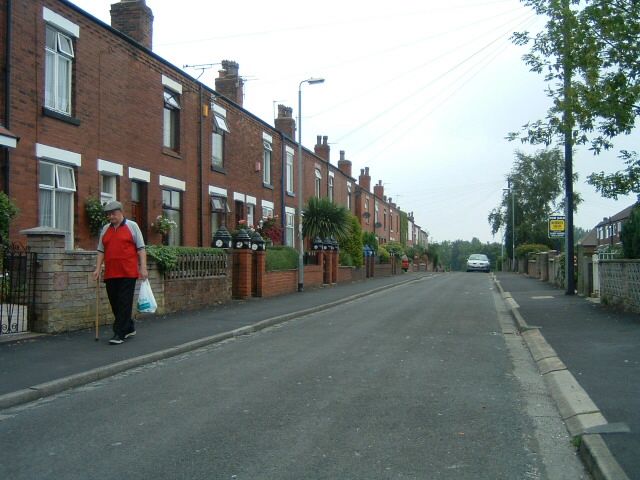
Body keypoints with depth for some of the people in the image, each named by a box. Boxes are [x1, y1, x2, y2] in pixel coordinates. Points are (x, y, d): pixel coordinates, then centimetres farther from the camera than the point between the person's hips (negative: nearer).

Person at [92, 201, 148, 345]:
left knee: (124, 303, -6)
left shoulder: (132, 226, 4)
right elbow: (101, 251, 16)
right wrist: (98, 269, 7)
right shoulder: (105, 229, 15)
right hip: (110, 274, 5)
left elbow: (141, 248, 0)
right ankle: (129, 328, 25)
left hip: (128, 273, -5)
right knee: (115, 303, 9)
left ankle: (119, 334, -2)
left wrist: (143, 268, -7)